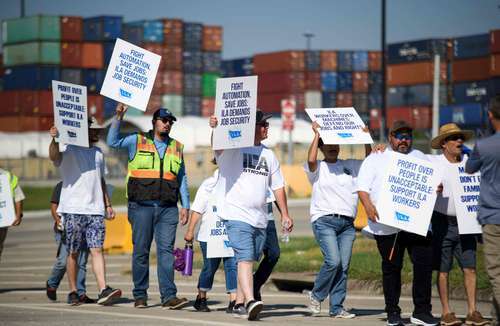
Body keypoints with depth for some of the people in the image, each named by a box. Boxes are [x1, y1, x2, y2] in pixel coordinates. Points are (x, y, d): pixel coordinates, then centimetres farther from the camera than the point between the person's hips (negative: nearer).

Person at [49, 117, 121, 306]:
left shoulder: (98, 153, 18)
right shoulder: (69, 151, -1)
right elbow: (54, 157, -24)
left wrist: (107, 205, 21)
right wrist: (54, 140, -44)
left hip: (95, 209, 4)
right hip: (73, 210, -4)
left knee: (97, 249, -7)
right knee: (73, 253, 1)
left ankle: (103, 291, -16)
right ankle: (73, 292, 9)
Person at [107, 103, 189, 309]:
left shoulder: (177, 147, 16)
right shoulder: (137, 141, 8)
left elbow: (182, 179, 18)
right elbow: (113, 142, -4)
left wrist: (185, 206, 11)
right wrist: (118, 118, -13)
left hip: (168, 208, 2)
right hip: (142, 206, -2)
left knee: (166, 250, -6)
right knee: (141, 251, 1)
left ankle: (169, 296, -11)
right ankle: (140, 295, 9)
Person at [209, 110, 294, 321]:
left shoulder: (268, 155, 18)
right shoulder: (233, 148, -1)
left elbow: (278, 186, 22)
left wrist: (285, 214, 17)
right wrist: (215, 128, -45)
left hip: (260, 219, 7)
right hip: (237, 215, -7)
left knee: (248, 261, 10)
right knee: (245, 258, -18)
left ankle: (239, 304, 17)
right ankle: (250, 301, -28)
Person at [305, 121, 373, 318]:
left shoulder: (350, 166, 19)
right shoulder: (317, 168, 6)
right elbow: (311, 159, -15)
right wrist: (317, 134, -8)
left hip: (347, 223, 4)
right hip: (324, 220, -4)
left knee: (344, 266, -1)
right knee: (333, 261, -18)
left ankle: (337, 308, 5)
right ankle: (316, 296, 2)